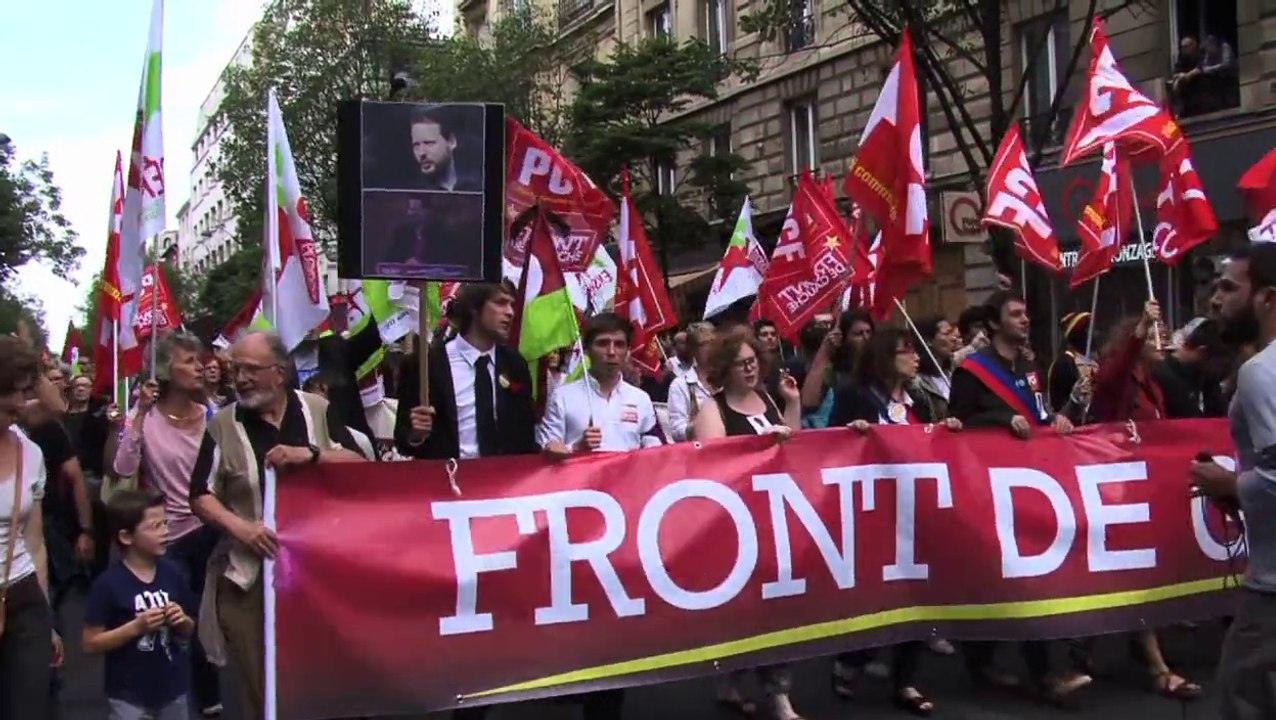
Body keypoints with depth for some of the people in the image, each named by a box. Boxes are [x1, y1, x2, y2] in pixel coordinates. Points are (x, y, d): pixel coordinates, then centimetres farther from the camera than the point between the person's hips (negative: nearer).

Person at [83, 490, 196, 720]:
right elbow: (91, 643, -13)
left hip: (172, 690, 5)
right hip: (129, 696, -4)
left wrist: (181, 620, -13)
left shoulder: (172, 573, -3)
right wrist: (136, 626, -24)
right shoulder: (109, 583, -16)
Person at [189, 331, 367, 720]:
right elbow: (201, 496, 1)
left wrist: (311, 454, -18)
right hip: (252, 571, 0)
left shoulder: (319, 410, 3)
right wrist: (240, 527, -16)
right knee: (261, 683, 7)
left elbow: (359, 465, -2)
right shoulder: (222, 425, 1)